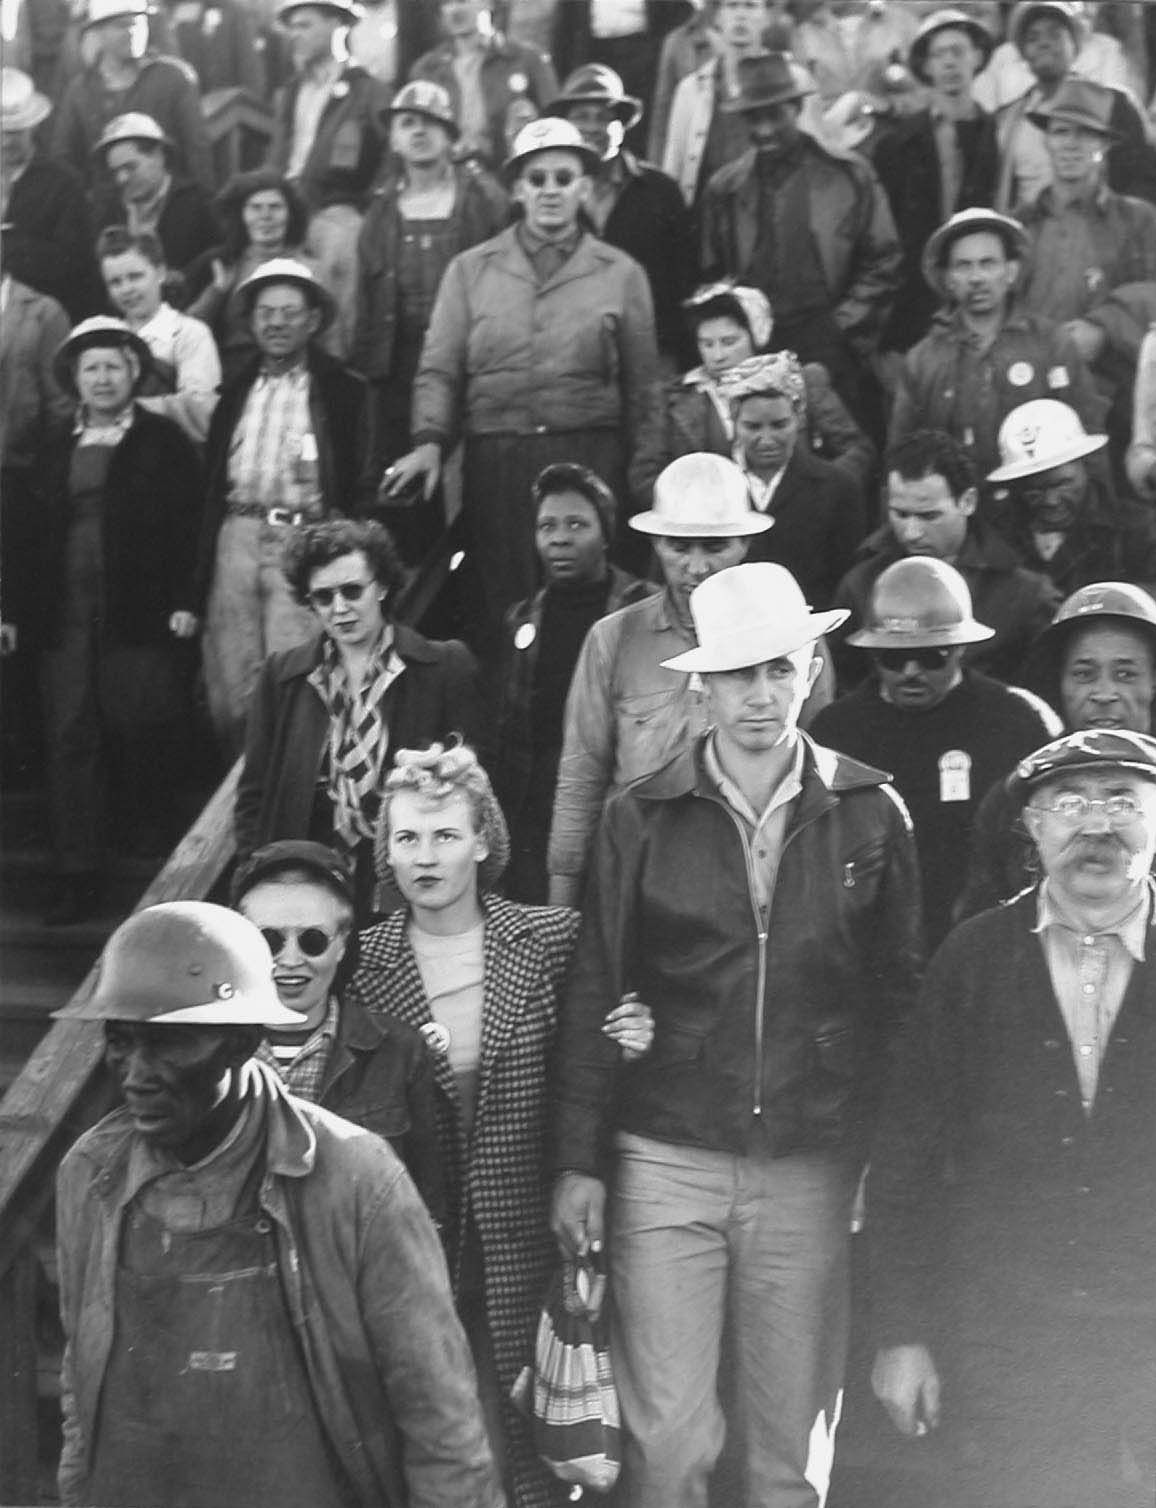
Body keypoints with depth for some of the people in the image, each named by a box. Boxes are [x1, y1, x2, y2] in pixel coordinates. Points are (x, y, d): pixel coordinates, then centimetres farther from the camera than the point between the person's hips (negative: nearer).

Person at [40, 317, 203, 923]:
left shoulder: (164, 441, 4)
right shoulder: (57, 451, 15)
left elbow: (188, 524, -1)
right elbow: (38, 533, 14)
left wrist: (183, 600, -9)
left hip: (137, 616, -3)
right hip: (67, 617, 3)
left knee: (140, 733, 1)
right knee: (69, 738, -1)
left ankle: (151, 856, 21)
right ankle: (77, 878, 1)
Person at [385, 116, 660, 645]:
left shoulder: (621, 274, 11)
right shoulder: (470, 270, 13)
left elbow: (641, 384, 10)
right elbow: (439, 368, 8)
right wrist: (429, 441, -10)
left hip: (591, 461, -1)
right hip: (494, 459, 1)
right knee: (497, 611, -3)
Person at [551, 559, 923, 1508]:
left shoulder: (871, 815, 4)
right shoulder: (642, 819, 2)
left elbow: (901, 998, 6)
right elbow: (593, 999, 4)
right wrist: (580, 1162, 0)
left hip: (813, 1169, 1)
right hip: (666, 1160, 0)